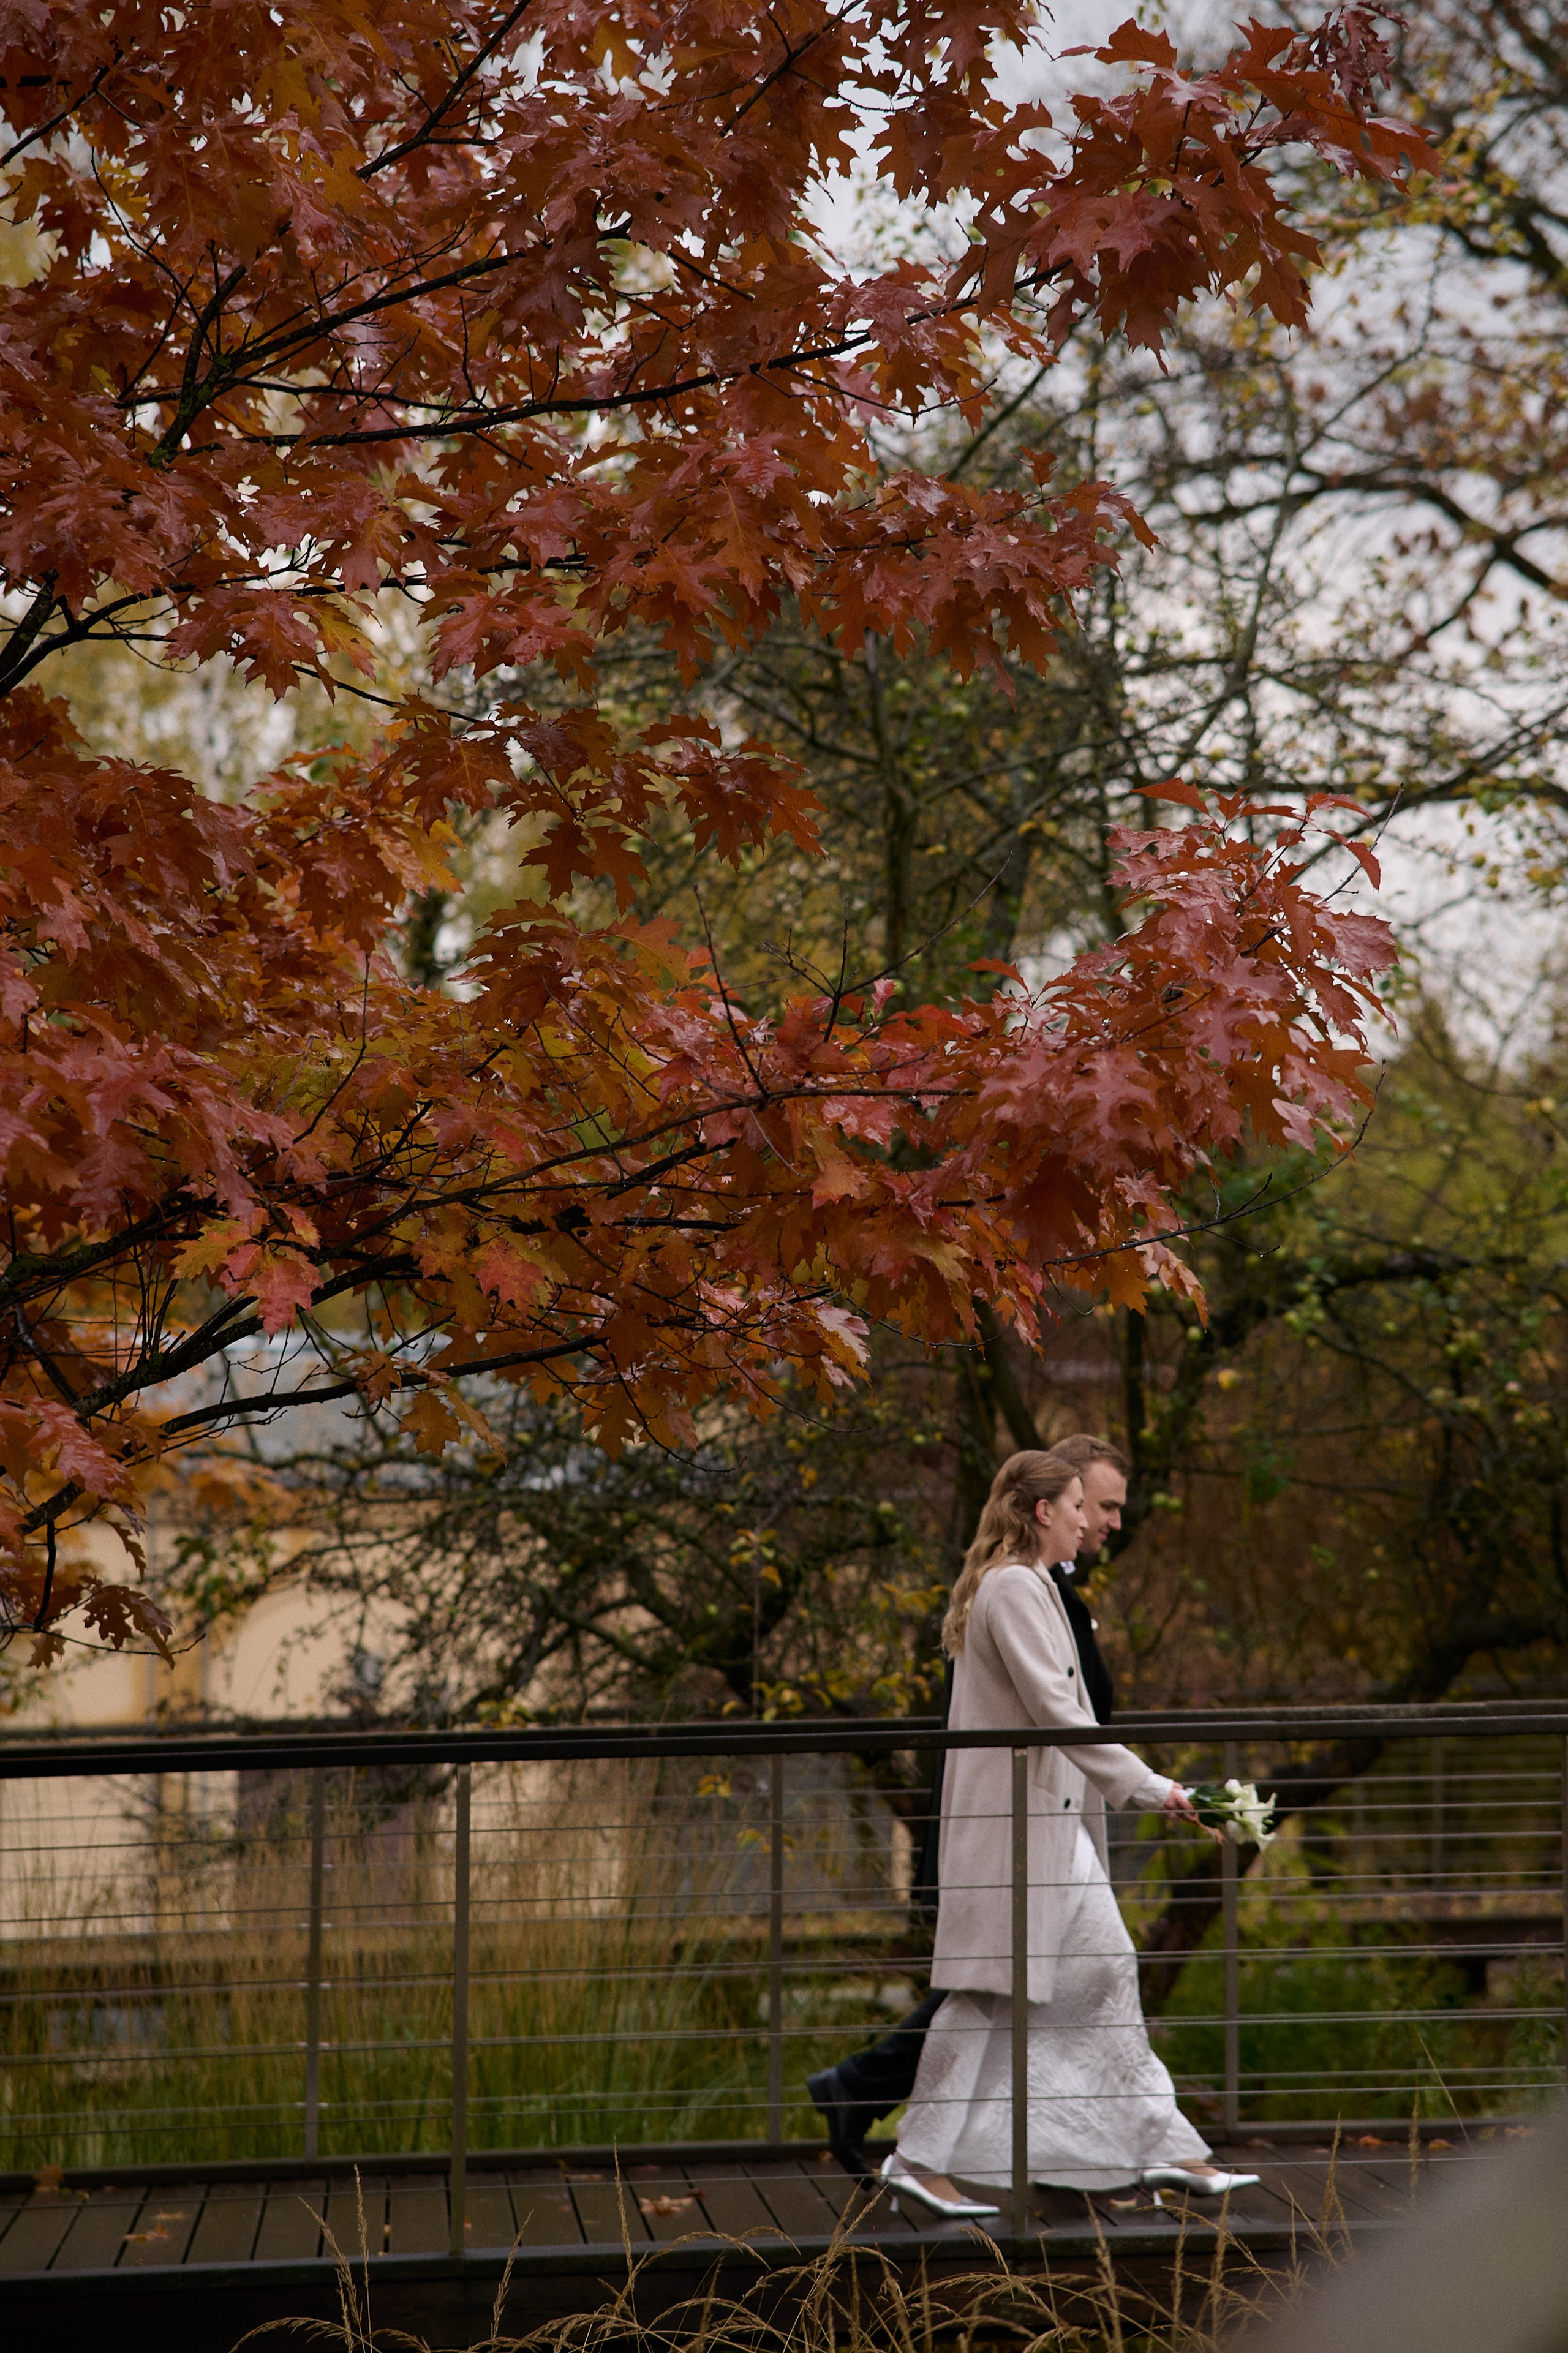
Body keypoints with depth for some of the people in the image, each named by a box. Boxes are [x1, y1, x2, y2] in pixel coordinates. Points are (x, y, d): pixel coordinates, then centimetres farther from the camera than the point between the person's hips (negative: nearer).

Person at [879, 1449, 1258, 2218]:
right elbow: (1055, 1710, -21)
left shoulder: (1028, 1587, 17)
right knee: (988, 1991, -5)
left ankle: (1165, 2148, 11)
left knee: (1108, 1970, 9)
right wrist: (1150, 1788, -18)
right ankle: (921, 2157, 2)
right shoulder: (1014, 1589, -15)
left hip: (1051, 1817, 10)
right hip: (1012, 1817, -10)